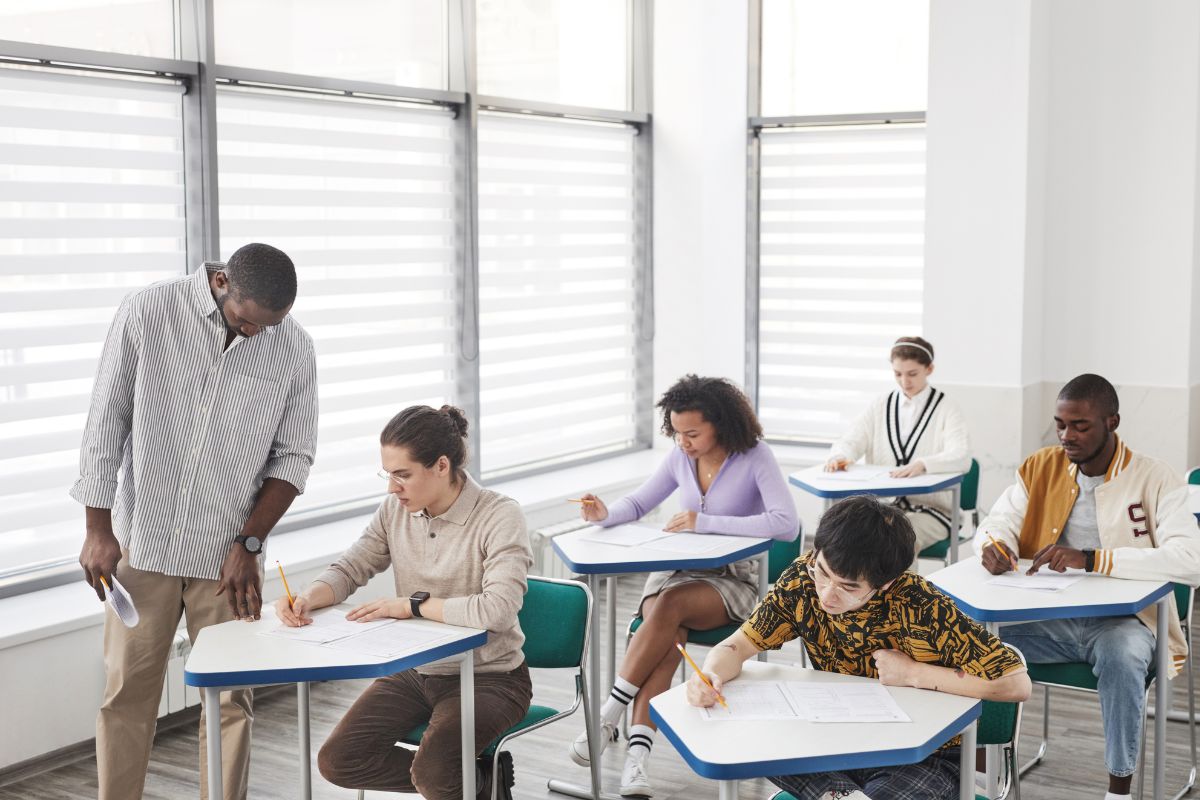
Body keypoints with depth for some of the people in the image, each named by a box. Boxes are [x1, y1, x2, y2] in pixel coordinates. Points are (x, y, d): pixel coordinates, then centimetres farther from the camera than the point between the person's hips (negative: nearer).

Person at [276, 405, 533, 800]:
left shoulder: (499, 515, -19)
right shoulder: (395, 511, -1)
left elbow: (498, 609, -30)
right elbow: (348, 570, 6)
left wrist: (412, 604, -23)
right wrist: (307, 598, -16)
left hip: (488, 677, -6)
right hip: (414, 672, 6)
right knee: (336, 761, -9)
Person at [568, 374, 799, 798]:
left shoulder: (754, 457, -12)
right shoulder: (681, 457, 3)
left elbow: (787, 524, -24)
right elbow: (638, 503, 15)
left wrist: (706, 522, -26)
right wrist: (605, 514, -10)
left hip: (732, 579, -3)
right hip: (675, 570, 4)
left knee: (670, 606, -36)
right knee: (669, 638, -31)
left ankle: (607, 718, -29)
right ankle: (636, 759, -41)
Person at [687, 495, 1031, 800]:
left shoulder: (922, 610, -25)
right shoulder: (803, 581, -14)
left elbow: (1016, 685, -23)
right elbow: (740, 645, -9)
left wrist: (914, 674, -23)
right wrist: (709, 676, -32)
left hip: (922, 756, -6)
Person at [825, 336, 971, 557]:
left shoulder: (946, 409, 2)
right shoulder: (882, 405, 14)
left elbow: (961, 458, -15)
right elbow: (851, 441, 5)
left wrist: (922, 465, -35)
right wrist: (840, 456, -21)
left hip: (930, 508, -3)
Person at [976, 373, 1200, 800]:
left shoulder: (1154, 479, -9)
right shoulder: (1040, 467, 4)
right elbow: (996, 523, 6)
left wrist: (1091, 559, -32)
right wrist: (994, 545, -21)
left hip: (1121, 618, -3)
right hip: (1049, 617, 4)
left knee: (1122, 653, -37)